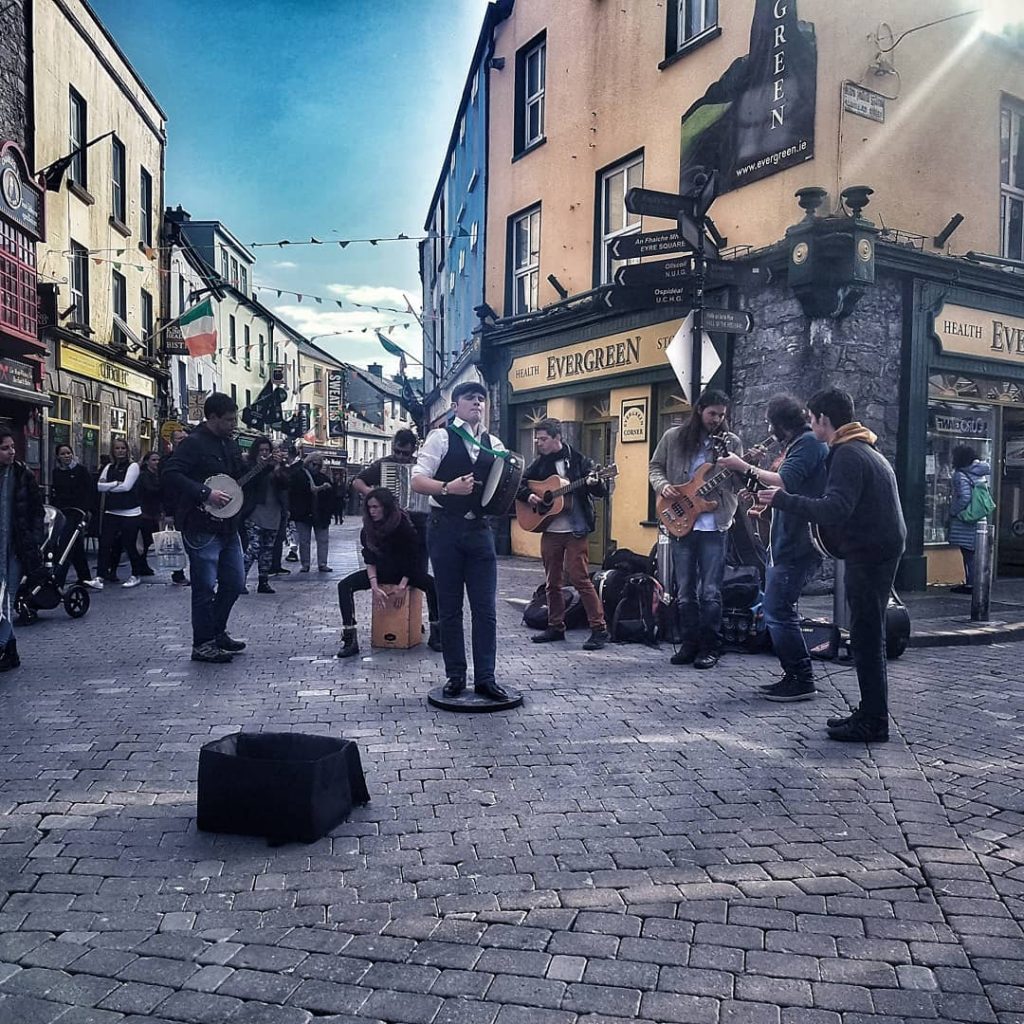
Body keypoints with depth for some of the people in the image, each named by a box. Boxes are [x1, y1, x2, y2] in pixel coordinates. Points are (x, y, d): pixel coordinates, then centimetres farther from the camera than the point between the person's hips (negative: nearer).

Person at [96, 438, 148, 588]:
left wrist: (108, 486, -4)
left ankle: (136, 574, 15)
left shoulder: (133, 466, -1)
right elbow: (99, 486, 1)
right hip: (111, 512, 4)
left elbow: (126, 486, -13)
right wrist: (116, 484, -12)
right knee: (105, 543, -2)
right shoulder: (109, 467, 13)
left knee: (129, 544, 1)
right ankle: (101, 575, 2)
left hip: (130, 513, -4)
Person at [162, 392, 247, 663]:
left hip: (227, 526, 9)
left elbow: (241, 478, 23)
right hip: (202, 527, -9)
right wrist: (206, 493, -27)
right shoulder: (193, 443, -13)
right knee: (206, 588, -2)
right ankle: (203, 645, 8)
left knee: (235, 582, 14)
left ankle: (217, 632, 30)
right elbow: (170, 475, -22)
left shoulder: (229, 444, 13)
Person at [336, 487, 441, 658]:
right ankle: (350, 640, -22)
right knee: (344, 585, -18)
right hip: (381, 571, 3)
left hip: (407, 571, -3)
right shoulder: (368, 528, -8)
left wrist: (402, 587, -20)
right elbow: (369, 560, -7)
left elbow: (413, 558, -15)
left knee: (433, 584, -31)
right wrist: (374, 587, -20)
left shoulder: (404, 524, -18)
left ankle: (435, 636, -18)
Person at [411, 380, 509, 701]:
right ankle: (455, 676, 19)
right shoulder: (441, 437, -1)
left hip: (480, 529, 3)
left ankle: (485, 678, 12)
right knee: (449, 607, 7)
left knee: (485, 608, 2)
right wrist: (449, 487, -23)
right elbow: (417, 481, -8)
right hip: (445, 527, -3)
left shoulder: (494, 444, 11)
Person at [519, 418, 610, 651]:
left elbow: (601, 492, -6)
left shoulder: (578, 460, -3)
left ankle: (599, 629, -4)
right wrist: (528, 495, -8)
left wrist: (594, 483, -28)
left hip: (575, 531, -5)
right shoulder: (539, 464, 9)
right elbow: (519, 485, 12)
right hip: (549, 530, 5)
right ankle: (556, 627, 22)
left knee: (579, 578, -9)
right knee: (552, 582, 10)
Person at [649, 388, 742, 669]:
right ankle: (689, 644, 19)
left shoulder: (731, 442, 4)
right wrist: (662, 486, -7)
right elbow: (655, 466, 12)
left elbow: (739, 482, 3)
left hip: (714, 525, -1)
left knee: (710, 591, -1)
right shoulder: (674, 437, 5)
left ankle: (710, 648, 10)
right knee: (684, 591, 8)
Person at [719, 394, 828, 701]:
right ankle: (794, 676, 20)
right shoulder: (800, 443, 18)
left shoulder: (808, 442, -13)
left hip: (796, 546, -11)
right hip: (785, 543, 11)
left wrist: (744, 467, -19)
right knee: (777, 612, 14)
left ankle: (802, 681, -1)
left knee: (778, 612, -9)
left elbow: (785, 482, -26)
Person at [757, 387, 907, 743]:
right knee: (869, 636, 15)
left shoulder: (848, 455, -16)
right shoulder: (866, 450, 17)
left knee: (867, 637, -4)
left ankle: (873, 723, 3)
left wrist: (782, 499, -24)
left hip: (868, 552, -10)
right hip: (881, 549, 10)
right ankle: (870, 713, 23)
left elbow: (835, 510, -29)